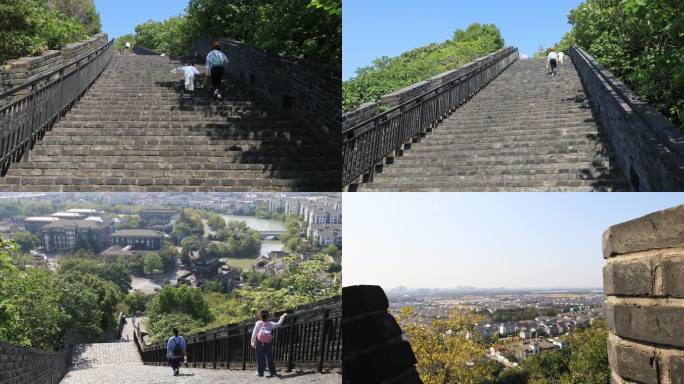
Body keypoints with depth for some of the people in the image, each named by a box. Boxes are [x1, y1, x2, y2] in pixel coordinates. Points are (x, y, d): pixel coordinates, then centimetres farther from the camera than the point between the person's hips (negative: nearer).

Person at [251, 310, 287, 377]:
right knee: (270, 358, 12)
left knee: (260, 358, 5)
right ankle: (272, 372, 17)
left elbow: (254, 333, -6)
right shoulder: (270, 324, -3)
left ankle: (260, 372, 7)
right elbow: (278, 324, 13)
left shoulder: (258, 323, -9)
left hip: (260, 343, -2)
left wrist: (252, 342, 5)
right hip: (269, 343, 2)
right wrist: (282, 317, 28)